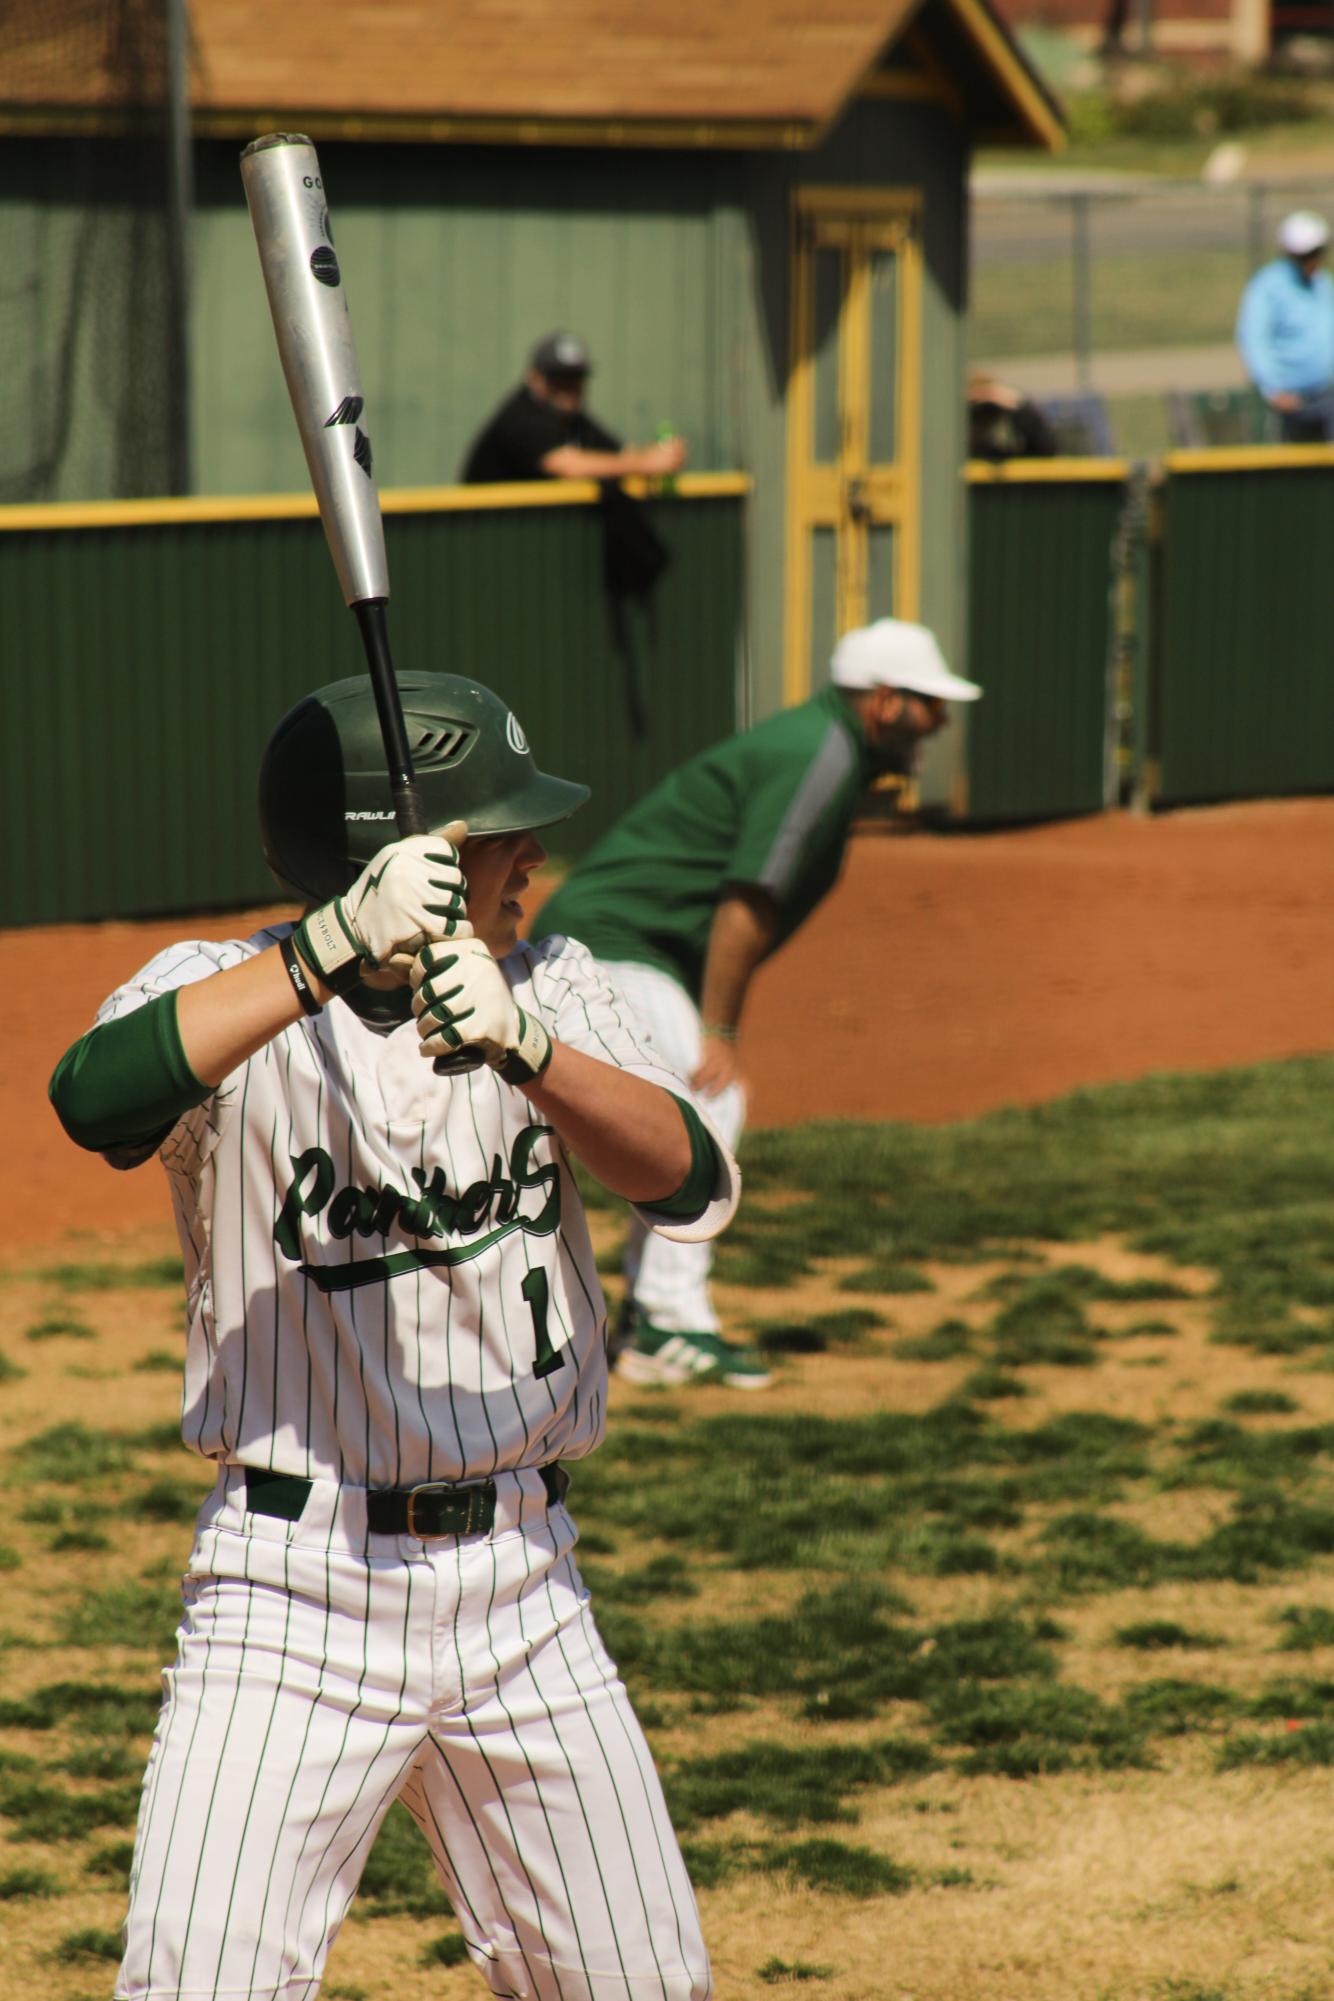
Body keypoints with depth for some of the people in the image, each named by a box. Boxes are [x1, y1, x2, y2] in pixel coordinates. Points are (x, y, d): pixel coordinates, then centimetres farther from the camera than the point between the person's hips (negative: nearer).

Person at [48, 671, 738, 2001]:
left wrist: (519, 1045, -28)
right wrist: (333, 949, -37)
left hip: (520, 1588, 4)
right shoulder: (227, 995, -7)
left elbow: (694, 1185, -11)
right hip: (294, 1583, -4)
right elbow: (96, 1096, -30)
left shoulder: (548, 991, 6)